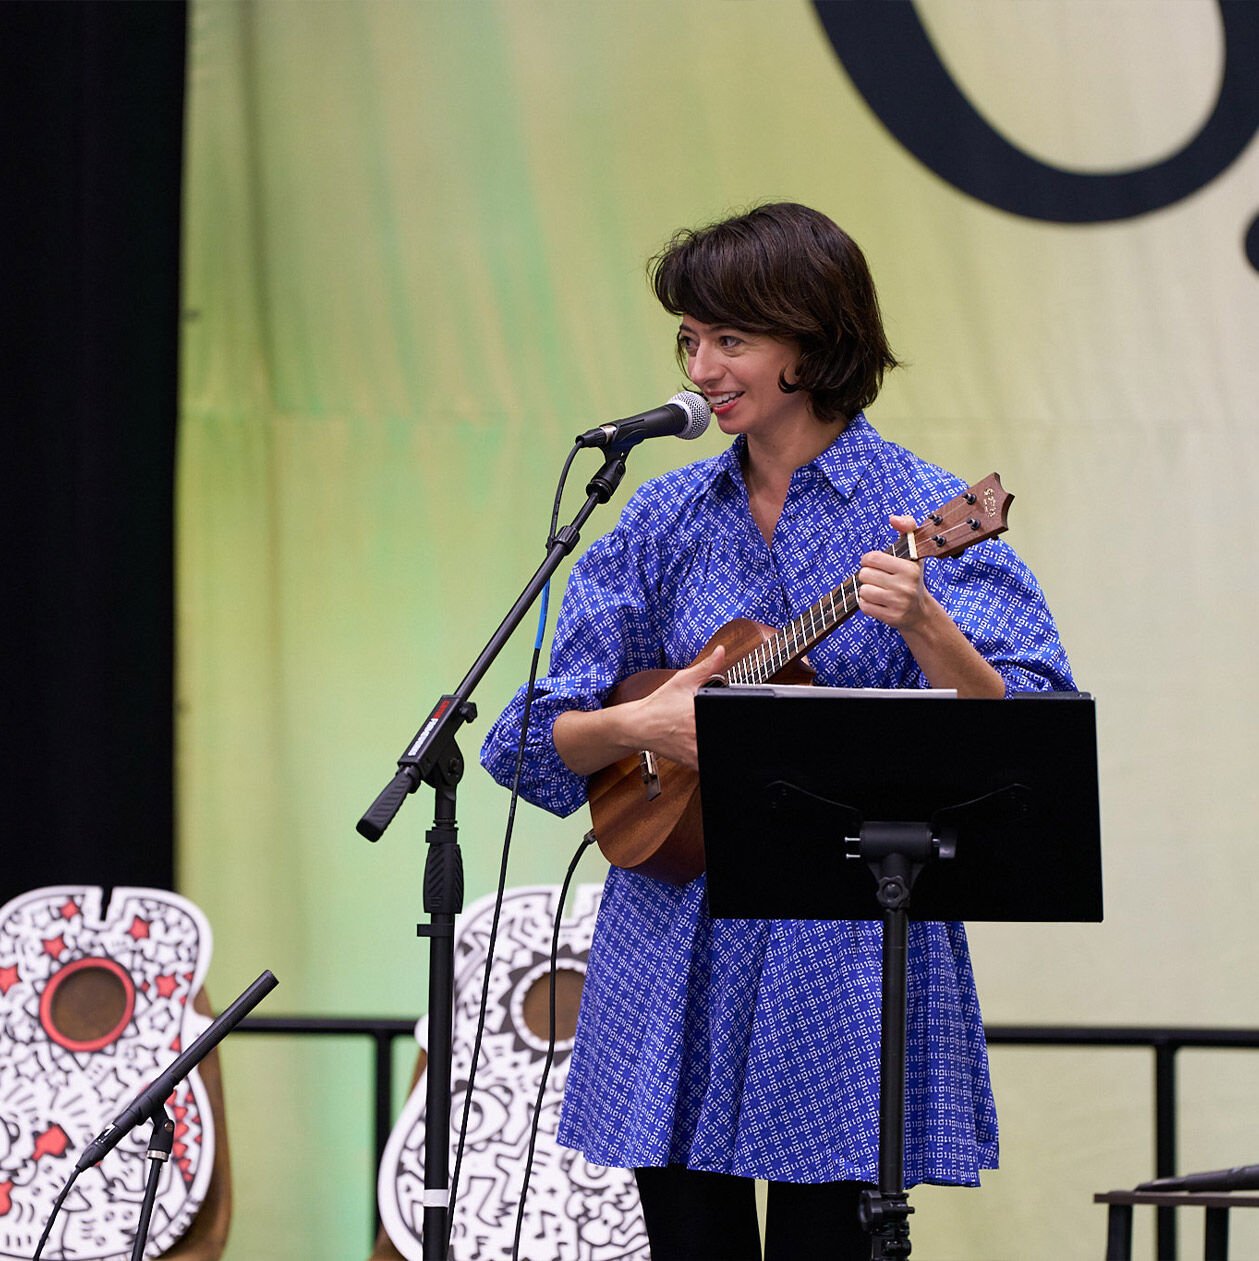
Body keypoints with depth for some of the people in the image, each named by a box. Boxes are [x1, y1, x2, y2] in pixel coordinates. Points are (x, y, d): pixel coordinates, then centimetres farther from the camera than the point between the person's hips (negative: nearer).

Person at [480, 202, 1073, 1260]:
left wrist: (922, 625, -32)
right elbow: (535, 740, 6)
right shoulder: (668, 519, 8)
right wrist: (640, 724, -13)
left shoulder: (922, 515, -4)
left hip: (844, 958, -4)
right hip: (676, 954, 4)